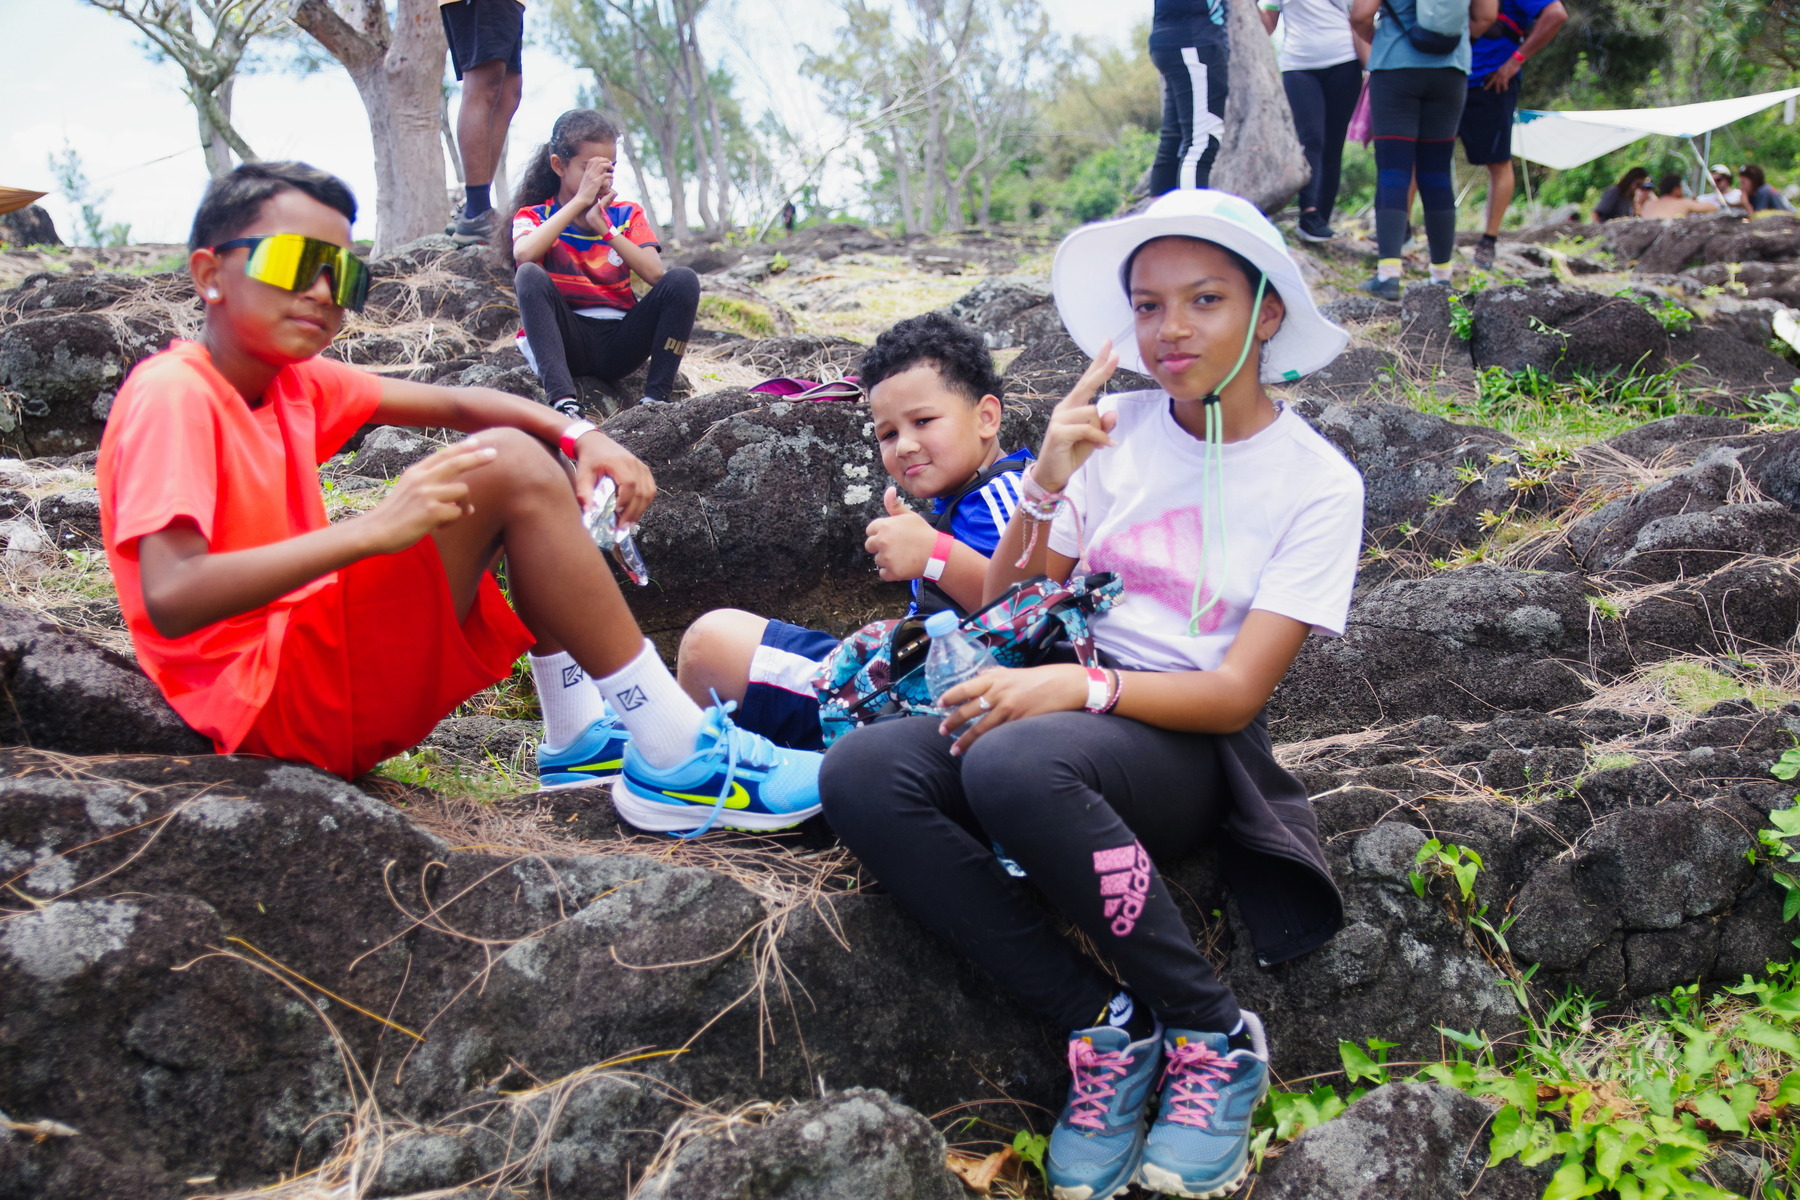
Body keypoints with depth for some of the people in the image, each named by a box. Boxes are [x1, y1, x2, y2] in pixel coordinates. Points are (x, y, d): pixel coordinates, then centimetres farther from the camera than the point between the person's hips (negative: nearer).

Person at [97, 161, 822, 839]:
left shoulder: (290, 381, 12)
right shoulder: (172, 395, -13)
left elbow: (457, 404, 10)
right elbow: (170, 599, -28)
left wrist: (580, 437, -9)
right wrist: (373, 529, -32)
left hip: (323, 657, 10)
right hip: (268, 695, -9)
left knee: (522, 453, 13)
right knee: (509, 467, -19)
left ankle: (579, 737, 7)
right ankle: (678, 762, -16)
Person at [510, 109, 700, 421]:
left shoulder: (627, 215, 12)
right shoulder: (534, 216, 5)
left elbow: (656, 275, -7)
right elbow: (523, 255, -21)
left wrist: (606, 228, -16)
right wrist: (580, 201, -16)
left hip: (620, 341, 2)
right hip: (568, 341, -2)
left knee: (683, 280, -18)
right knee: (530, 275, -28)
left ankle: (656, 398, -26)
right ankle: (563, 403, -43)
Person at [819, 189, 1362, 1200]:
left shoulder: (1317, 483, -2)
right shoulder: (1116, 429, 6)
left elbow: (1237, 691, -10)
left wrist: (1083, 685, -26)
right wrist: (1045, 487, -11)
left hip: (1193, 746, -4)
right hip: (1071, 709, 4)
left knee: (1017, 765, -37)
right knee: (862, 772, -26)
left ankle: (1216, 1037, -16)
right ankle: (1106, 1020, -17)